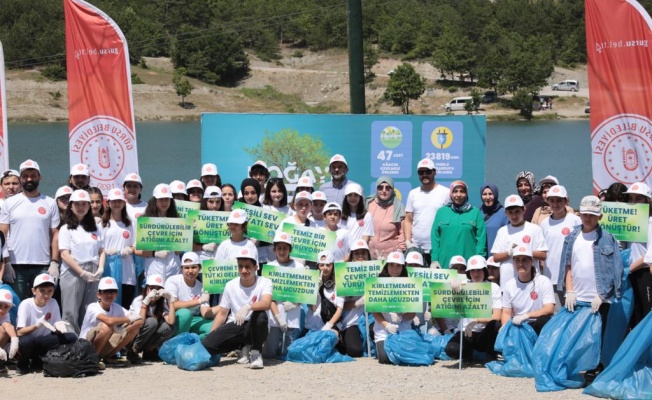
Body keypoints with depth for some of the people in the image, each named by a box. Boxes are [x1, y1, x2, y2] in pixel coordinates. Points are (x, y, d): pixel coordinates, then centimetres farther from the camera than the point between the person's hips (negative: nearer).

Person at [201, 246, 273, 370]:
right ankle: (245, 348, 6)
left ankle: (255, 352, -11)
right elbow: (222, 313, 9)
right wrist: (211, 334, -2)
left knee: (260, 315, -38)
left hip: (254, 329, -3)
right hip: (234, 327, 3)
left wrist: (248, 307, -47)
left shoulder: (264, 283, -7)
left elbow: (266, 304, -28)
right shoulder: (231, 285, 3)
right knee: (206, 344, -21)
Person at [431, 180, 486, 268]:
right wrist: (434, 259, 0)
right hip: (445, 264, 1)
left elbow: (481, 239, 1)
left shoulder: (475, 213, 5)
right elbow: (435, 237, 8)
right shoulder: (442, 212, 10)